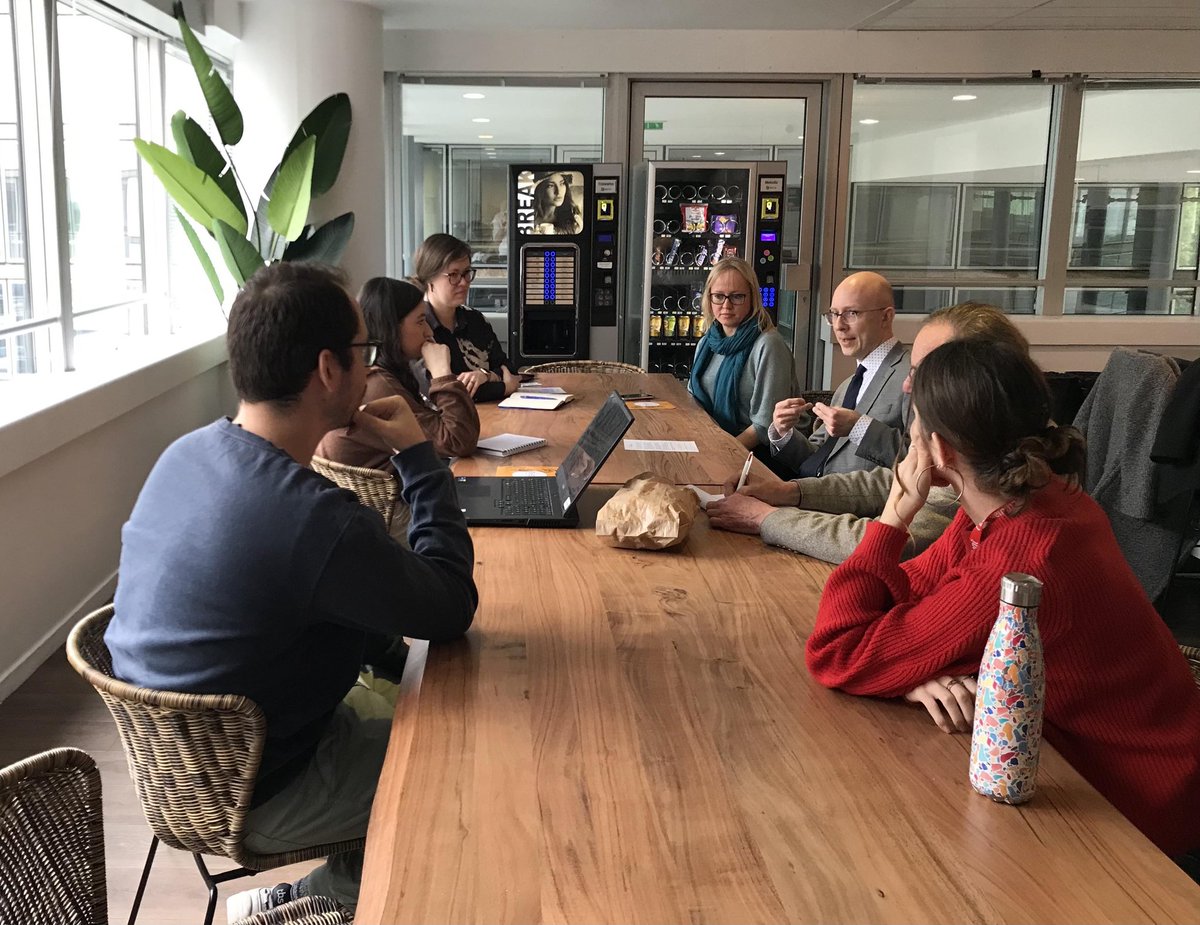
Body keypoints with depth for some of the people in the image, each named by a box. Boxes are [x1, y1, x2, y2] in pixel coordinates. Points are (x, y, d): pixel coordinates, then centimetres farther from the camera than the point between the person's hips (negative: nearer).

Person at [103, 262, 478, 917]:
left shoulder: (185, 454, -5)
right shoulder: (315, 519, -33)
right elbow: (452, 610, -17)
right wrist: (419, 456, -12)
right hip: (246, 799, -8)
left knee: (390, 700, 23)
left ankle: (311, 893, 25)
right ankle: (335, 893, 20)